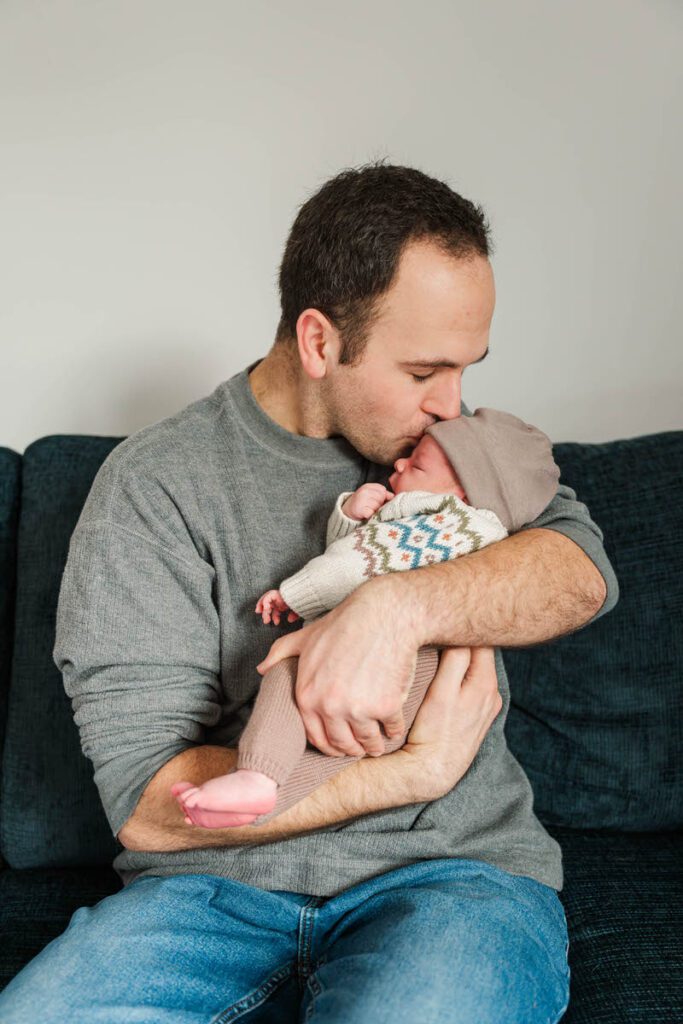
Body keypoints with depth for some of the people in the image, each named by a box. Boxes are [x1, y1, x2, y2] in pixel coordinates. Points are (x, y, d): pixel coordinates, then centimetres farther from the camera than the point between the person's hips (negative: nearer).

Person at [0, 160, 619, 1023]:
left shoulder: (447, 436, 9)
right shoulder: (154, 483, -5)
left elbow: (585, 570, -8)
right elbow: (146, 801, -12)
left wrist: (400, 605, -26)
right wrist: (418, 768, -16)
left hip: (450, 866, 1)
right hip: (218, 883, 0)